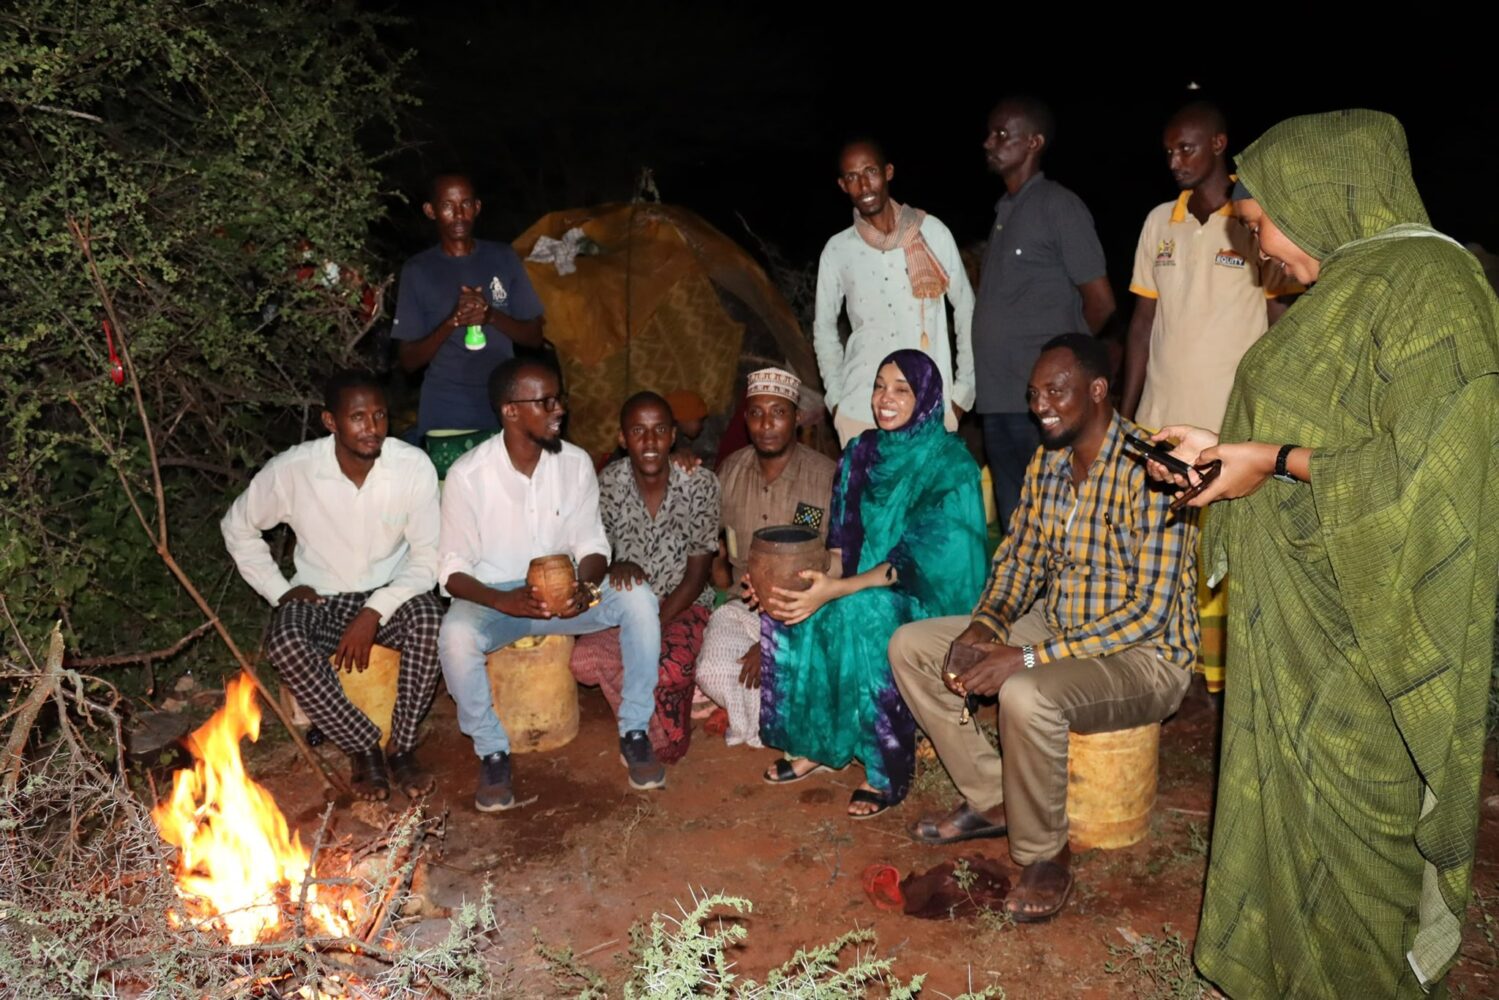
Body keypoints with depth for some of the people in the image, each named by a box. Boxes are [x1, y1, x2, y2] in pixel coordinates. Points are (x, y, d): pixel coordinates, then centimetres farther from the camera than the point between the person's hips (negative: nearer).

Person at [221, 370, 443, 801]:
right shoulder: (292, 469, -16)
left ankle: (403, 747, -12)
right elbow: (238, 527, 3)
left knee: (428, 618, -33)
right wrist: (280, 590, -7)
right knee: (284, 642, -32)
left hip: (389, 592, 0)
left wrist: (374, 613, -24)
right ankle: (363, 746, -10)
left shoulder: (414, 466, -17)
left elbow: (427, 557, -12)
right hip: (318, 598, 1)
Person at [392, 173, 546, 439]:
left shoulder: (503, 258, 4)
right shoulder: (417, 270, 1)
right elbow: (408, 360, -1)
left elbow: (534, 337, 5)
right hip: (444, 412, -1)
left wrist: (492, 315, -14)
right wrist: (452, 322, -17)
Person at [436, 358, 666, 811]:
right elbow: (452, 569, -10)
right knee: (455, 634, -35)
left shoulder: (575, 462, -5)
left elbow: (592, 546, 1)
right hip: (493, 598, -2)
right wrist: (504, 601, -30)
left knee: (639, 600, -24)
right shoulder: (467, 475, -14)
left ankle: (634, 732, -7)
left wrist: (586, 587, -23)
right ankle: (492, 752, -10)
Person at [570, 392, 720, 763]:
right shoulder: (608, 483, -7)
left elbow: (696, 576, -10)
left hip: (683, 606, -2)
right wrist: (614, 569, -29)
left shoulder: (700, 484, -13)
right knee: (582, 660, -27)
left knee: (671, 668, -33)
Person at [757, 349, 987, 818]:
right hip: (860, 585, 6)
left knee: (861, 617, -35)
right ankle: (814, 743, -2)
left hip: (927, 594, -6)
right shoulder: (861, 453, 6)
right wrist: (825, 577, -16)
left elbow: (918, 562, -22)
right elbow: (841, 539, 7)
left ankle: (888, 771, -20)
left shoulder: (950, 465, -14)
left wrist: (836, 591, -31)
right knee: (785, 610, -18)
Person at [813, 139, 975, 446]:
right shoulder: (837, 250, 5)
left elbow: (966, 310, 7)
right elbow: (824, 327, 16)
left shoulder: (932, 232, 1)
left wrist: (964, 390, 4)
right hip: (860, 409, 1)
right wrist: (835, 398, 9)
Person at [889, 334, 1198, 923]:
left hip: (1143, 654, -8)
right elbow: (1019, 558, 11)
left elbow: (1151, 613, -26)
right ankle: (991, 801, 10)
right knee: (910, 647, 0)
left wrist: (1029, 657, -30)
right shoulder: (1047, 462, 3)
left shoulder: (1149, 471, -23)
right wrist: (983, 627, -10)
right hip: (1056, 627, 8)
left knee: (1025, 697, -37)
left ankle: (1044, 854, -9)